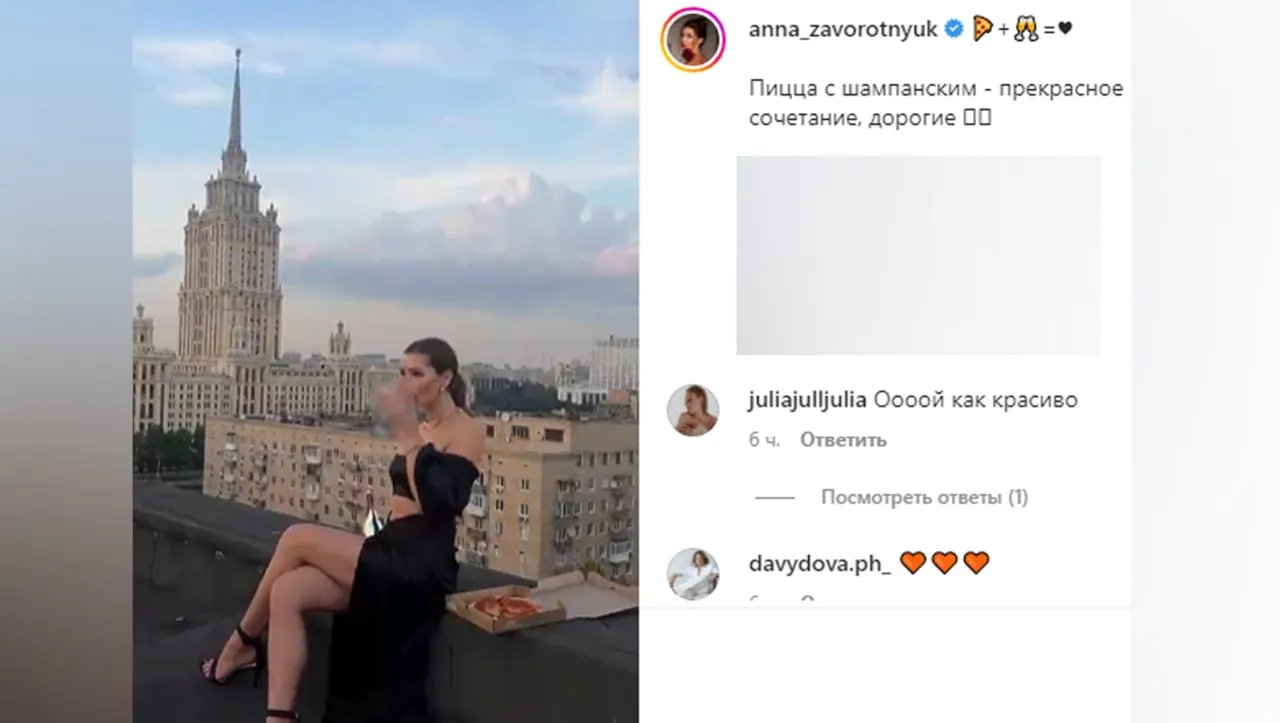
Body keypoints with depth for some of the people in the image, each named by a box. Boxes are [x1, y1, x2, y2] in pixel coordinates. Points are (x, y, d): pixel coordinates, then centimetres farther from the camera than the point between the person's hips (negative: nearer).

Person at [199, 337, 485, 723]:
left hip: (422, 562, -8)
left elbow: (437, 504, -22)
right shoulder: (421, 428, 17)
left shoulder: (467, 431, -7)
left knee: (298, 538, -16)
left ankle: (242, 644, 4)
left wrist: (405, 432, -23)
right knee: (287, 592, -13)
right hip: (392, 552, 8)